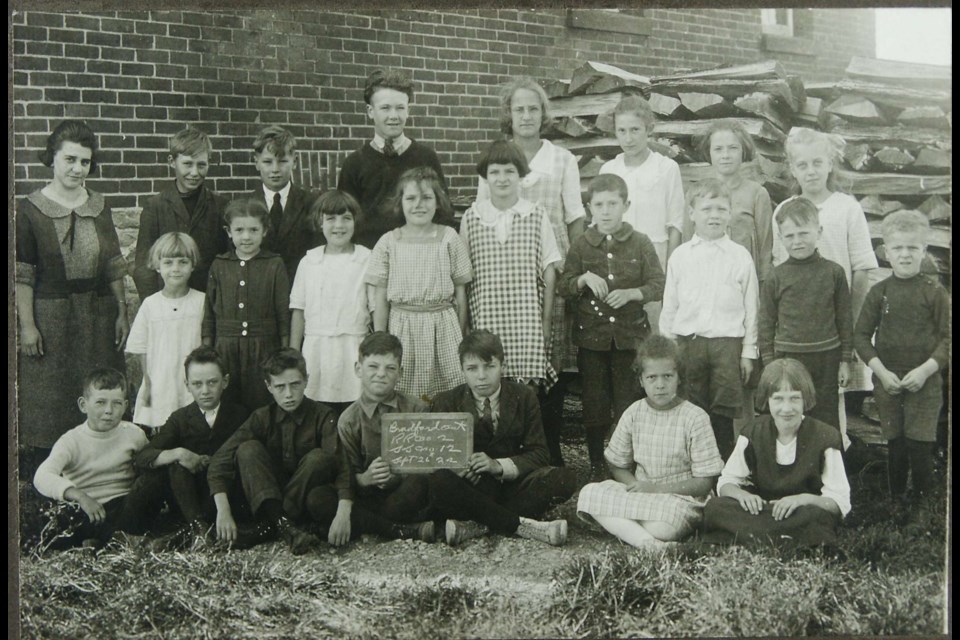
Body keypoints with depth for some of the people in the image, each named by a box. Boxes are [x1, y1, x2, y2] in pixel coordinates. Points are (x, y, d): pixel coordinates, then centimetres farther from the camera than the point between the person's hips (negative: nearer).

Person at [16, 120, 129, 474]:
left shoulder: (99, 208, 9)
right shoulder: (29, 210, -4)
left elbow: (114, 268, 11)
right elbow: (21, 275, -6)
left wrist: (122, 312, 6)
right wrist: (26, 325, -10)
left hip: (99, 315, 4)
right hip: (49, 316, -4)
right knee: (48, 402, 0)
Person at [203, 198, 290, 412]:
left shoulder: (275, 266, 1)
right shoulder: (219, 266, 8)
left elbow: (284, 314, 1)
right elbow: (209, 314, 10)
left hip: (263, 350, -2)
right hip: (225, 350, 2)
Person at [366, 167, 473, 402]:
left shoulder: (449, 239, 1)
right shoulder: (388, 243, 2)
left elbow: (460, 293, 4)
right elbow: (380, 299, 4)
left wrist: (461, 337, 5)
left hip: (443, 328, 0)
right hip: (402, 328, 0)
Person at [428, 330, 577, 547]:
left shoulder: (524, 397, 4)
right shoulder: (446, 402, 4)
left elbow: (538, 454, -1)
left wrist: (499, 465, -19)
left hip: (512, 484, 2)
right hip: (472, 488, -1)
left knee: (565, 479, -26)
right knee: (437, 482, -34)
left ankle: (478, 524, -28)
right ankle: (521, 524, -28)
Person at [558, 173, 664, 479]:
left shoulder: (640, 243, -1)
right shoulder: (582, 245, 4)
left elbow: (658, 286, -2)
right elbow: (563, 286, 6)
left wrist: (630, 293, -18)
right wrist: (584, 278, -13)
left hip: (630, 335, -1)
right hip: (591, 336, 2)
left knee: (629, 406, 3)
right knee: (594, 406, 9)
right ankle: (597, 468, 21)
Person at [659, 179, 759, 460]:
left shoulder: (740, 257, 1)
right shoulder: (680, 256, 5)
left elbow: (750, 307, 4)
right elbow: (669, 306, 10)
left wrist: (748, 351, 3)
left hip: (726, 343, -1)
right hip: (687, 342, 2)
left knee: (723, 413, 4)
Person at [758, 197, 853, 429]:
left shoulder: (834, 272, 1)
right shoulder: (776, 278, 0)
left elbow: (845, 318, 6)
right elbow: (766, 323, 4)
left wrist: (845, 360, 5)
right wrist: (769, 363, 0)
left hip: (826, 359, 0)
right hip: (787, 358, 0)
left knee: (827, 419, 9)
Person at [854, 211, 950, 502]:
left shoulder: (934, 291, -4)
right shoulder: (879, 292, 1)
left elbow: (948, 336, -4)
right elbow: (861, 335, 2)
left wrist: (926, 370, -14)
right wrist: (881, 372, -7)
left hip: (924, 381, -2)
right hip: (887, 381, 2)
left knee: (920, 445, -4)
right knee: (895, 445, 9)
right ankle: (896, 499, 23)